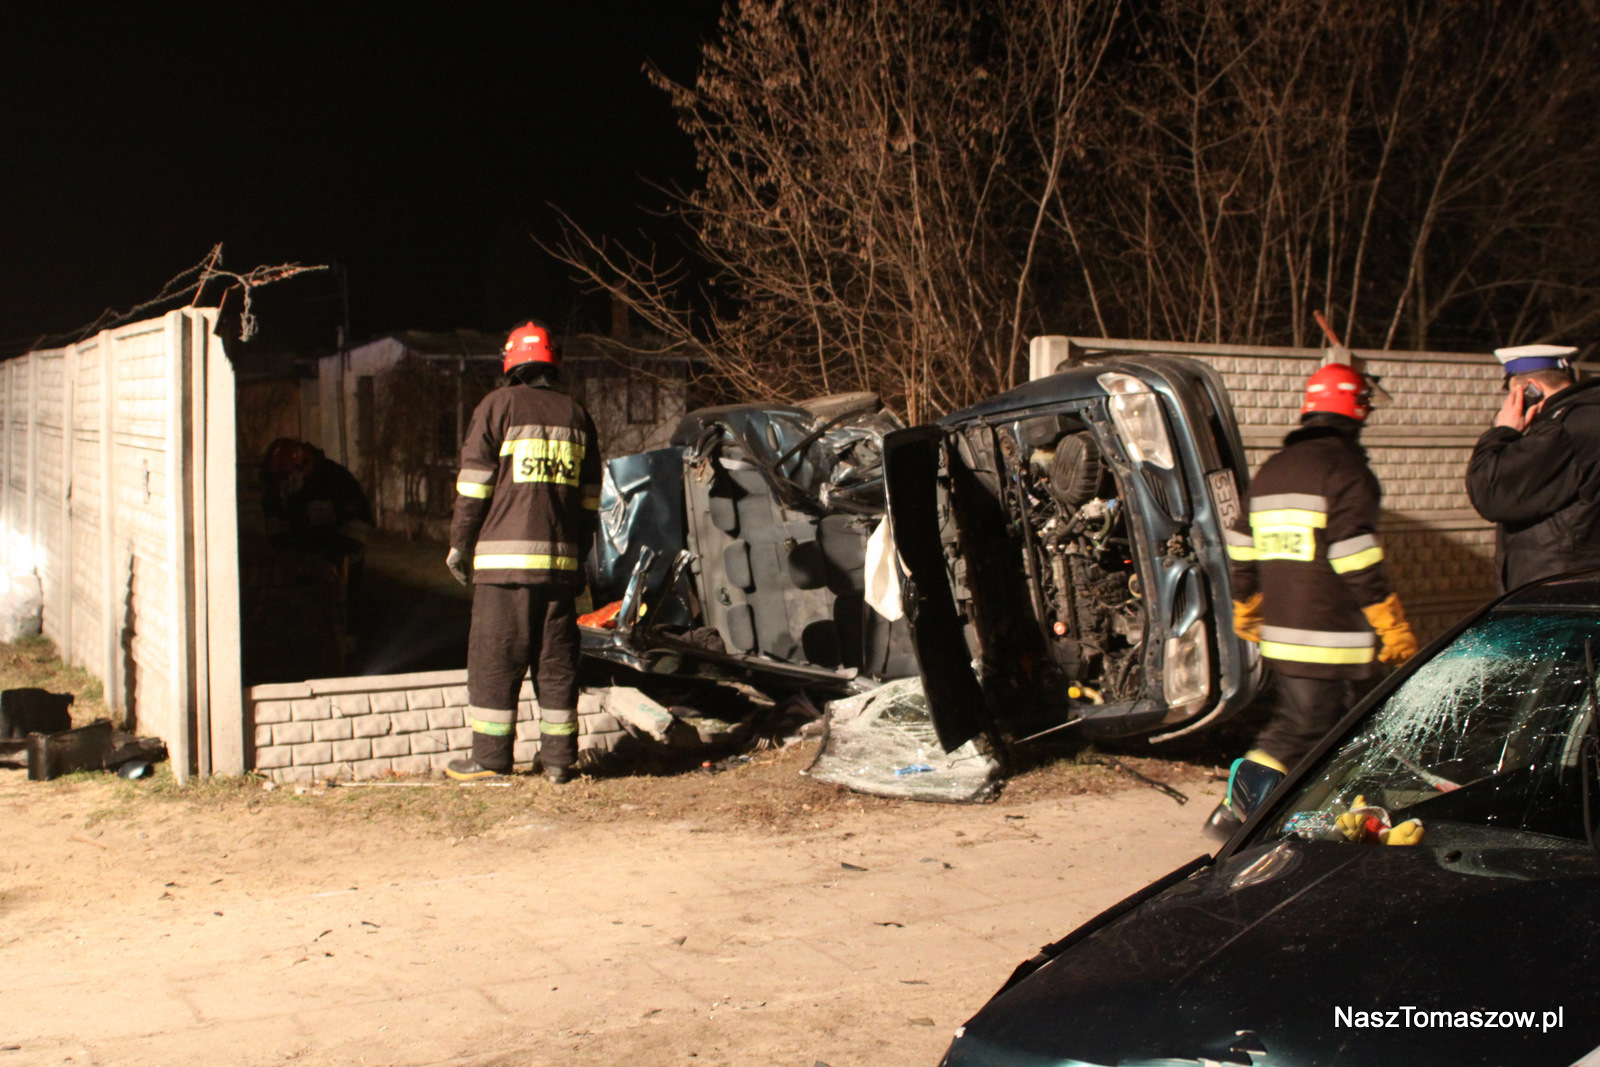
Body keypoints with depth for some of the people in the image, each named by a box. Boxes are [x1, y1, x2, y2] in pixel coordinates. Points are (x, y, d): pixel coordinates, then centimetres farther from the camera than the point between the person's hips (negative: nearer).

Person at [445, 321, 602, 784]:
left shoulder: (498, 405, 1)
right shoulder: (576, 414, 14)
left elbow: (474, 482, -3)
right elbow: (590, 495, 15)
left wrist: (460, 543, 4)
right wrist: (580, 555, 20)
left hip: (504, 555, -4)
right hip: (560, 556, 4)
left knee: (494, 658, 1)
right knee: (557, 659, 8)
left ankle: (490, 756, 3)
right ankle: (559, 758, 10)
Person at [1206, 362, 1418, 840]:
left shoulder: (1271, 470, 15)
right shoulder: (1345, 468, -9)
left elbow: (1242, 551, 18)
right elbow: (1357, 562, -16)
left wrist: (1247, 612, 30)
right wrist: (1395, 631, -11)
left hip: (1279, 637, 8)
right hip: (1328, 641, -8)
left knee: (1288, 725, 17)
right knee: (1306, 733, -7)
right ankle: (1239, 805, -17)